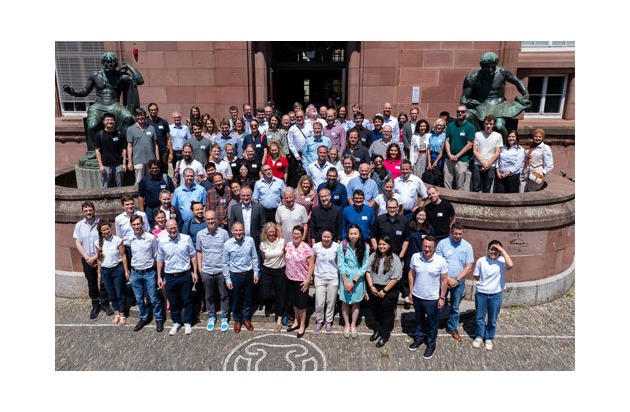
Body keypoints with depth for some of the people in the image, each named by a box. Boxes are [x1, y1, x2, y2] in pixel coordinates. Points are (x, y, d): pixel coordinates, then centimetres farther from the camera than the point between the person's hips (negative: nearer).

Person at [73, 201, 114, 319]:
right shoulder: (79, 225, -1)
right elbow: (78, 243, -1)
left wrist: (95, 257, -13)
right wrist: (87, 258, -9)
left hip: (101, 258, -2)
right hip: (87, 259, 3)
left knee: (103, 281, 5)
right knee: (92, 283, 13)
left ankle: (105, 303, 22)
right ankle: (95, 305, 27)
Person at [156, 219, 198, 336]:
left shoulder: (186, 238, -9)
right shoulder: (162, 242, -3)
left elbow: (193, 256, -1)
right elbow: (160, 260, 7)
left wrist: (195, 272, -3)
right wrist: (159, 276, 6)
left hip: (185, 275, -1)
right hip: (169, 277, 2)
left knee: (187, 300, 10)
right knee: (173, 302, 14)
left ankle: (187, 323, 27)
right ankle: (176, 323, 33)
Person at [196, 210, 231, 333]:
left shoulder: (224, 233, -8)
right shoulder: (200, 234, -2)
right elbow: (199, 252, 7)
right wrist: (199, 267, 4)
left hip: (222, 270, -1)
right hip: (206, 271, 2)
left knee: (224, 295, 10)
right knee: (208, 296, 15)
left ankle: (224, 318, 25)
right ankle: (211, 317, 32)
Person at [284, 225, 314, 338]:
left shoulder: (306, 248, -16)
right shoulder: (288, 245, -1)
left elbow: (311, 265, -13)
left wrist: (308, 280, -15)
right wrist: (286, 273, 6)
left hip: (301, 280, -5)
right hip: (290, 279, 5)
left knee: (301, 304, 6)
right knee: (294, 302, 19)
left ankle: (302, 326, 23)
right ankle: (296, 322, 37)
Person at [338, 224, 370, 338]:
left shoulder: (365, 247, -11)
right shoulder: (343, 246, -12)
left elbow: (364, 266, -11)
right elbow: (340, 265, -8)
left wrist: (353, 282, -14)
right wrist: (345, 282, -11)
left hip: (358, 278, 0)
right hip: (345, 277, 0)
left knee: (356, 302, 11)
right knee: (345, 301, 8)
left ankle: (353, 325, 27)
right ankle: (346, 324, 25)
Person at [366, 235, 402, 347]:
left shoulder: (394, 259, -14)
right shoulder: (373, 256, -1)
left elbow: (395, 278, -16)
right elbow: (368, 271, 0)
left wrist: (384, 291, -15)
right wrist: (371, 286, -10)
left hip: (388, 291, -4)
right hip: (374, 289, 4)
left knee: (387, 313, 9)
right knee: (376, 311, 20)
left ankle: (385, 335, 25)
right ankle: (377, 330, 40)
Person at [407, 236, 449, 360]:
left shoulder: (441, 261, -17)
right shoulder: (415, 257, -10)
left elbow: (444, 280, -9)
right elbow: (411, 274, 2)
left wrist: (442, 298, -8)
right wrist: (411, 291, 3)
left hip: (432, 299, -3)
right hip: (417, 296, 3)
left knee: (432, 324, 13)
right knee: (419, 320, 23)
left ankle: (431, 345, 32)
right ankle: (419, 338, 45)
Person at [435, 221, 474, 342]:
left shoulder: (467, 246, -4)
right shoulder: (442, 244, -11)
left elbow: (469, 267, -4)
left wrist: (457, 280, -12)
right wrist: (448, 279, -14)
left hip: (459, 283, 2)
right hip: (443, 280, -2)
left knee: (455, 307, 17)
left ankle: (452, 328, 35)